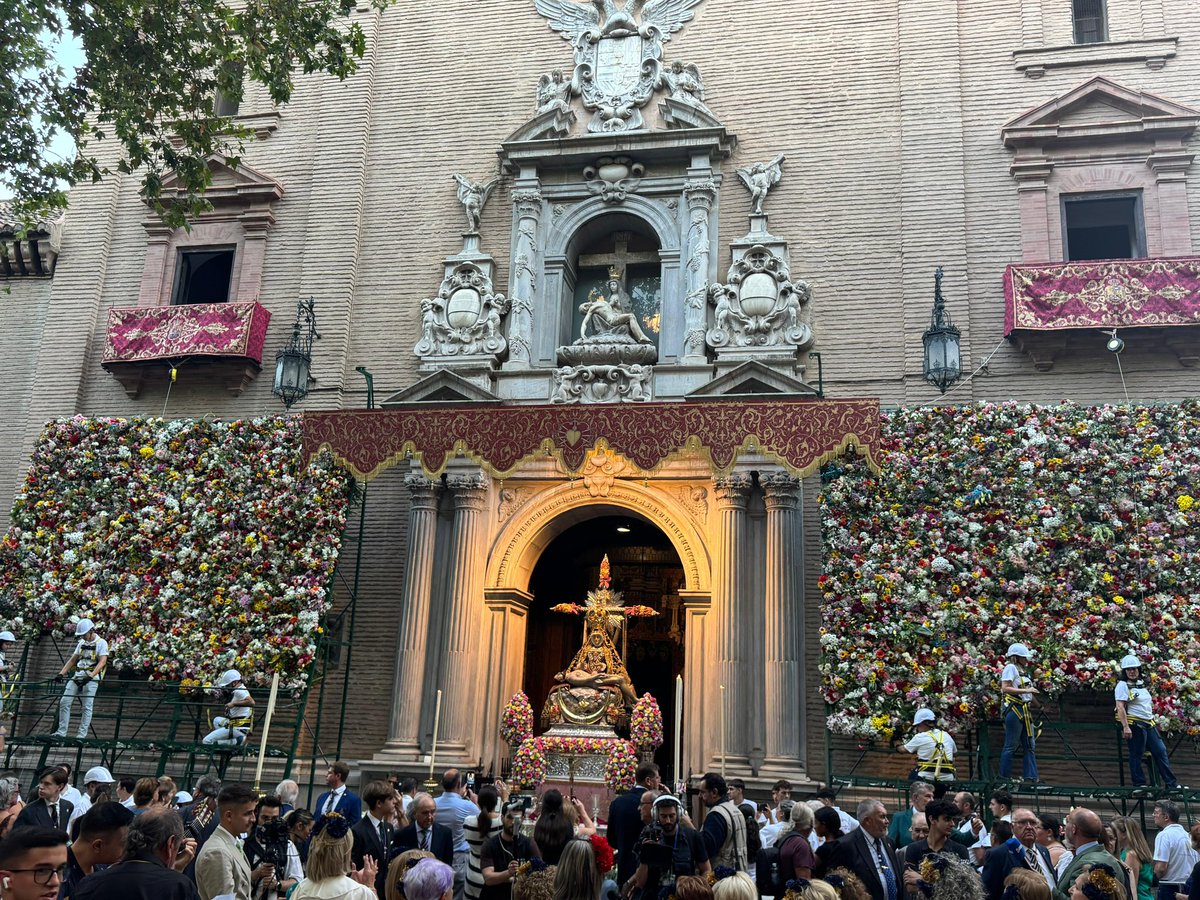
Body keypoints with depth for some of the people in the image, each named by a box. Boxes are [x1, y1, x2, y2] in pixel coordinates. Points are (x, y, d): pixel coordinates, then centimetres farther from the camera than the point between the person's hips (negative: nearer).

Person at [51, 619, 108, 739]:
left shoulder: (101, 643, -5)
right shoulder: (81, 643, 16)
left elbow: (102, 662, -15)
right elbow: (72, 660, 18)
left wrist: (90, 676, -27)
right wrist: (61, 674, 6)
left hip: (91, 678, -7)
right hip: (77, 676, 7)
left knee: (86, 707, -7)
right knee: (64, 702, -2)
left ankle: (81, 735, -6)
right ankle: (61, 732, 2)